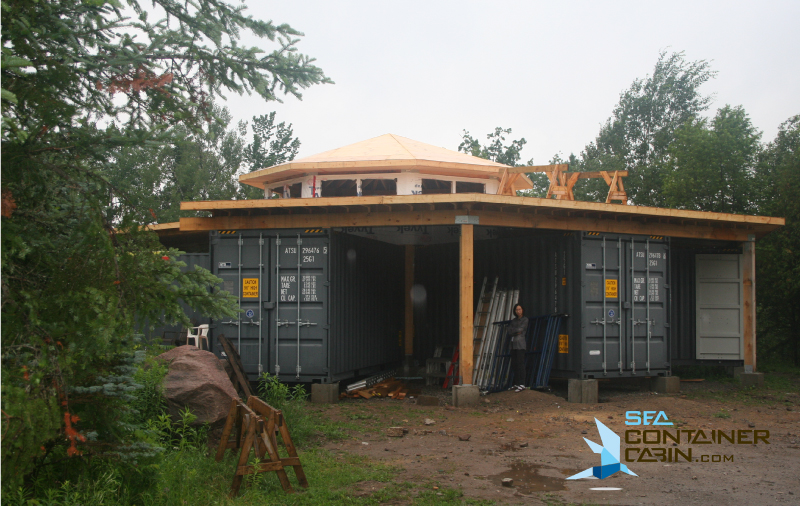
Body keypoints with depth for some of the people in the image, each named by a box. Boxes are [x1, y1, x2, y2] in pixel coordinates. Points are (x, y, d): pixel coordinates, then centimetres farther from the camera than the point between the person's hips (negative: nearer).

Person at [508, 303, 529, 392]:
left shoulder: (525, 319, 2)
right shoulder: (513, 321, 18)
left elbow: (520, 329, -11)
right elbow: (509, 332, 7)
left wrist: (513, 331, 2)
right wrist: (516, 332, -8)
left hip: (520, 344, -6)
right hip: (513, 344, 6)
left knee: (520, 364, -10)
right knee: (514, 364, 5)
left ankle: (522, 384, -11)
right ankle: (516, 383, 11)